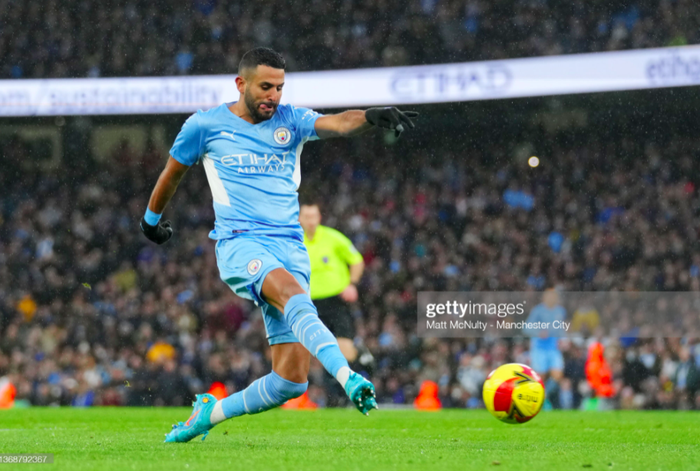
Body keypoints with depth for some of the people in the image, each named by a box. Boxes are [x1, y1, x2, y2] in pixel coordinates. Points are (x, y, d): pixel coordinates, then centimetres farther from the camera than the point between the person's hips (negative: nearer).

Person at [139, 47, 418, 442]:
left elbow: (338, 123, -10)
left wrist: (370, 117, -31)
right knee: (294, 294, -37)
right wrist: (152, 218, 37)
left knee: (292, 380, -5)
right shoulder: (205, 126, 8)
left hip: (291, 248, 3)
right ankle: (350, 380, -57)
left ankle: (211, 412, 19)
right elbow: (173, 172, 25)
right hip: (240, 243, -3)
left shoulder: (291, 121, 10)